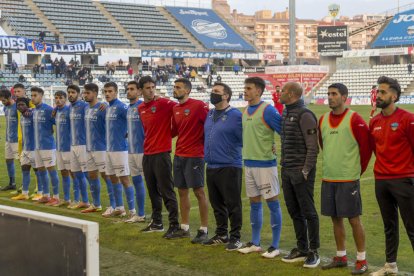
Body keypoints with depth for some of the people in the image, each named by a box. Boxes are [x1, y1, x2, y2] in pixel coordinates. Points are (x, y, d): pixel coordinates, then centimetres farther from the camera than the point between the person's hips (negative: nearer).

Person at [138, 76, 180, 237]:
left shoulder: (164, 103, -10)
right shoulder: (140, 109, 11)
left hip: (161, 154, -7)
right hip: (147, 154, 7)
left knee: (167, 191, -5)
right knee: (152, 190, 14)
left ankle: (174, 224, 0)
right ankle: (156, 222, 24)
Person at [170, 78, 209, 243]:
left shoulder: (198, 105, -12)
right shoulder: (175, 108, 11)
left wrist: (204, 142, -11)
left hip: (194, 155, -7)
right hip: (179, 155, 8)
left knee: (198, 191, -2)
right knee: (182, 191, 12)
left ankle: (204, 230, 5)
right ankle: (184, 228, 22)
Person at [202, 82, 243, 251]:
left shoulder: (236, 116, -12)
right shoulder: (210, 115, 11)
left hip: (229, 167, -7)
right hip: (211, 167, 8)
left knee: (233, 204, 0)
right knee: (217, 204, 15)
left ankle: (235, 238, 10)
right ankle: (221, 235, 27)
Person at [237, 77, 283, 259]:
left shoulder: (267, 110, -12)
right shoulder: (246, 111, 11)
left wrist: (274, 148, -9)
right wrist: (247, 153, 15)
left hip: (265, 163, -8)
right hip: (249, 163, 8)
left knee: (272, 203, 0)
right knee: (254, 203, 13)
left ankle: (275, 246, 6)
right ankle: (255, 243, 23)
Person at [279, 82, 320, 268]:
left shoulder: (304, 115, -13)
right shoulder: (285, 115, 14)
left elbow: (312, 147, -16)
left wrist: (305, 171, -18)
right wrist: (284, 164, 13)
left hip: (301, 172, -8)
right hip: (287, 171, 9)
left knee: (308, 212, 0)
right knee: (294, 212, 13)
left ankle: (313, 252, 8)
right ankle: (301, 249, 22)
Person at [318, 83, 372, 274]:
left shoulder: (354, 120, -10)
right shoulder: (323, 120, 7)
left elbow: (366, 147, -6)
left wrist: (358, 169, 0)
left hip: (348, 179, -6)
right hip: (328, 178, 6)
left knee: (353, 219, -1)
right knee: (336, 218, 12)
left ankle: (362, 260, 10)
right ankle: (341, 257, 24)